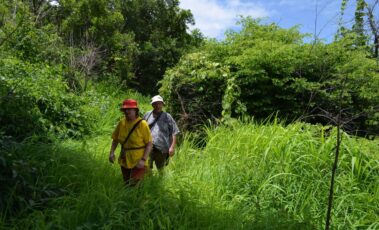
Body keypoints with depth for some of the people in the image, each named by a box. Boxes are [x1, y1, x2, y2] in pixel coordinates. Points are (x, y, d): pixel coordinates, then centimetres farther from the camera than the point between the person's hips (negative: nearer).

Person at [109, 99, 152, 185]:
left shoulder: (142, 124, -16)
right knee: (127, 185, 20)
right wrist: (112, 152, -5)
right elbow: (115, 139, 9)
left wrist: (143, 160, -20)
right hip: (124, 161, 5)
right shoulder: (121, 123, -3)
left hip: (138, 162, -5)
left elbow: (149, 144, -14)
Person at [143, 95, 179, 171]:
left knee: (161, 169, 12)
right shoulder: (147, 115, 10)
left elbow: (174, 133, 2)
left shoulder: (167, 117, 5)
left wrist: (172, 147, -7)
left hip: (162, 149, -1)